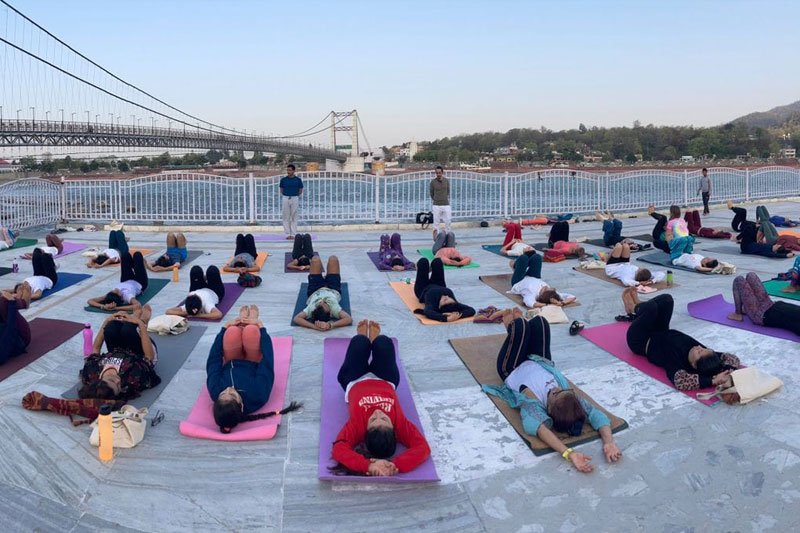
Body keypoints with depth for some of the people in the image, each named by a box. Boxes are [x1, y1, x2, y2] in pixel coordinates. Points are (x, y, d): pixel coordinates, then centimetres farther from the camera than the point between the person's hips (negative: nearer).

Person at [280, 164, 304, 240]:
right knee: (286, 218, 1)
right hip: (285, 199, 1)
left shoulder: (298, 179, 1)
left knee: (294, 218, 2)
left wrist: (297, 196, 3)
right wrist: (284, 196, 3)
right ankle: (287, 234, 7)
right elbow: (281, 190, 12)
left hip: (295, 199, -1)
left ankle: (293, 234, 7)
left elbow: (300, 190, 9)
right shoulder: (283, 179, 3)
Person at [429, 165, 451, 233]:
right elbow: (431, 194, 10)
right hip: (436, 206, -2)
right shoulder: (433, 182, -3)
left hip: (446, 205, 2)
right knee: (436, 224, 0)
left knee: (447, 223, 3)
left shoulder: (447, 181, 3)